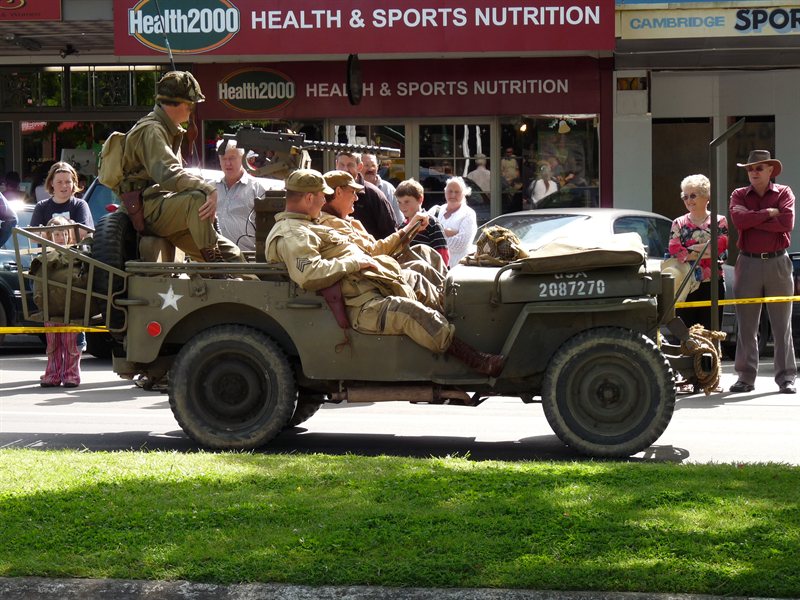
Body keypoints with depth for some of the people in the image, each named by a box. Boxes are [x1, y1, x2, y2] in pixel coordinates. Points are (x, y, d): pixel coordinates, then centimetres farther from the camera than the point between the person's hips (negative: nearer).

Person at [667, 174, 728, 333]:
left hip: (712, 285, -1)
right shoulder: (679, 223, 11)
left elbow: (721, 248, -9)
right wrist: (707, 252, -11)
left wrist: (691, 249, -8)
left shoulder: (719, 221, 6)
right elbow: (674, 251, -5)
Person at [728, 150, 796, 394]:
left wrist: (753, 220, -9)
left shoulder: (784, 193, 6)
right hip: (748, 263, 1)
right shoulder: (739, 195, 10)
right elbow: (738, 219, -11)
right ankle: (746, 377, 7)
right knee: (746, 325, 2)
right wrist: (769, 214, -10)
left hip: (777, 262, -1)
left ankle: (786, 377, 4)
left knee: (782, 324, 1)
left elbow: (787, 222, -12)